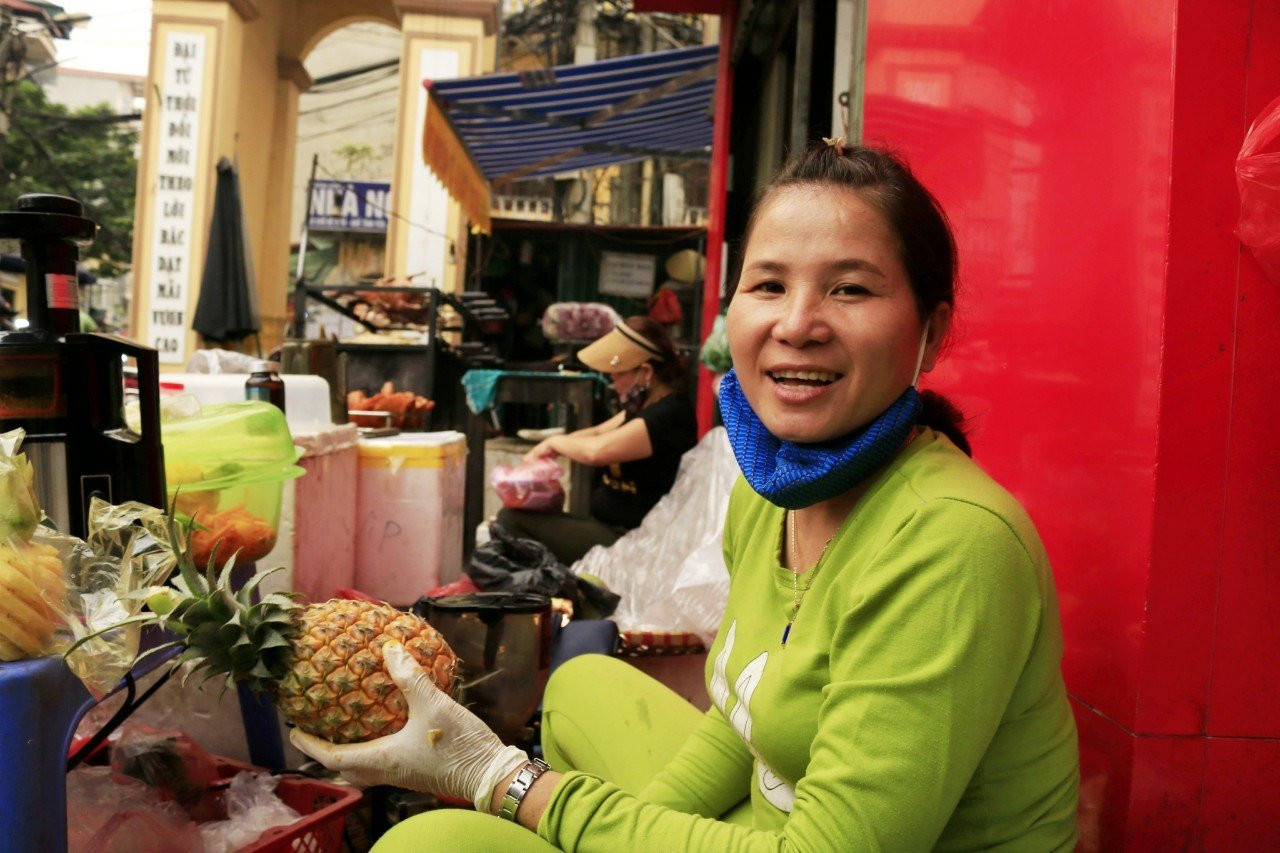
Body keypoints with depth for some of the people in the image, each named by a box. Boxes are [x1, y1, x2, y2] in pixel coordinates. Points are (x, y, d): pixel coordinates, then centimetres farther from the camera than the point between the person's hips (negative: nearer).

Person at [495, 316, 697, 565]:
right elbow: (599, 432, 20)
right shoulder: (645, 405, 11)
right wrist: (539, 451, 3)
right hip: (609, 527, 11)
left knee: (511, 520, -15)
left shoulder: (671, 414, -21)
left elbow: (598, 450, -30)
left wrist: (555, 442, -9)